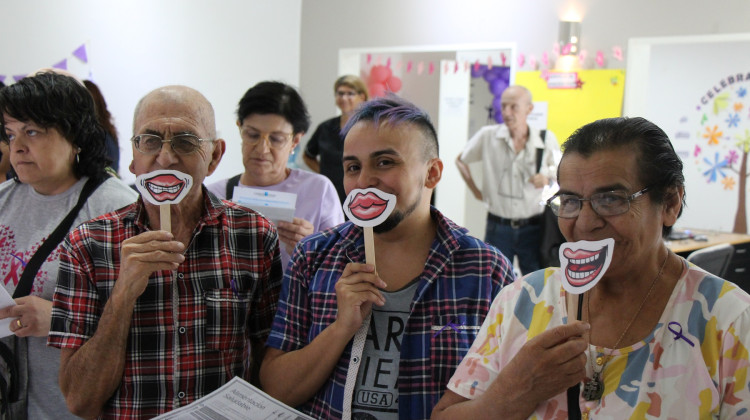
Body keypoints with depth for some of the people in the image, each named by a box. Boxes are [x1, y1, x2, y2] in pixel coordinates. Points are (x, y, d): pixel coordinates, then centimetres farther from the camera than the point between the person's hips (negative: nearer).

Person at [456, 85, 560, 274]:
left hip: (532, 228, 0)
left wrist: (547, 178, -9)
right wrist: (475, 191, 7)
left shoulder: (547, 139, -3)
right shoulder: (488, 135, -4)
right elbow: (461, 160, 13)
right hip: (498, 228, 0)